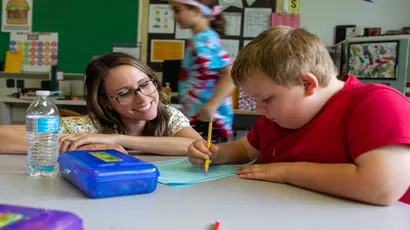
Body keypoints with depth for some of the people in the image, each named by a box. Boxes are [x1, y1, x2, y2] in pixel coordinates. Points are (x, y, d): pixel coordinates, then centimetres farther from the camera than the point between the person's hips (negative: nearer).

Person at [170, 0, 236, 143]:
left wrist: (210, 107, -28)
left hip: (208, 122, -10)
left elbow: (232, 74, -27)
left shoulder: (203, 41, -16)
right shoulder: (203, 39, 13)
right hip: (197, 119, 10)